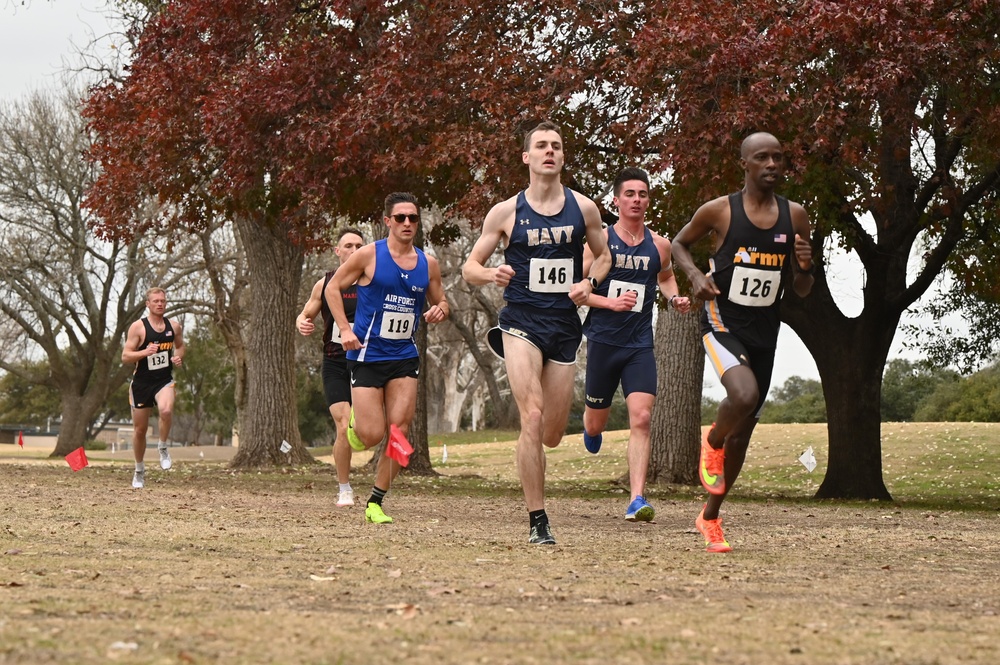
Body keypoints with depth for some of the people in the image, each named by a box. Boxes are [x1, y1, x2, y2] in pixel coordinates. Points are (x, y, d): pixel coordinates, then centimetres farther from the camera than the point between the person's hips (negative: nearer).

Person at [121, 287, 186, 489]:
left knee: (166, 410, -32)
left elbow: (180, 346, 24)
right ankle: (139, 470, 28)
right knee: (140, 429, 8)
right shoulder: (138, 327, -8)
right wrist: (145, 352, -26)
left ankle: (163, 448, -7)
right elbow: (125, 357, -10)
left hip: (164, 380, 1)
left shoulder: (174, 326, 4)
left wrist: (179, 357, 1)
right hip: (142, 382, -1)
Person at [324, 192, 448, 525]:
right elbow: (333, 288, 1)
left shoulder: (428, 264, 7)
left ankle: (375, 503, 7)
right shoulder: (369, 255, -6)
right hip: (367, 355, -3)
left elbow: (441, 302, 20)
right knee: (372, 436, -8)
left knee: (399, 432, -7)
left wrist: (440, 310, -5)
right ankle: (354, 423, 31)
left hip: (404, 357, 4)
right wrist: (345, 329, -10)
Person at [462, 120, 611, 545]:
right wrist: (490, 275, -18)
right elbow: (470, 267, 5)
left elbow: (603, 256, 19)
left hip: (565, 325, 3)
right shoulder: (506, 212, 0)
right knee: (533, 418, -20)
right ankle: (537, 521, -13)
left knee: (552, 436, 8)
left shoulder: (583, 208, 5)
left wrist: (589, 283, -2)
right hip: (522, 321, -3)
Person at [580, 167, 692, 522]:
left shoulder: (658, 245, 6)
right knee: (596, 424, 11)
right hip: (603, 341, -1)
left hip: (640, 345, 1)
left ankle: (637, 500, -17)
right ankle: (591, 427, 51)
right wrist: (610, 303, -19)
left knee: (641, 419, -15)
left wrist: (674, 298, 6)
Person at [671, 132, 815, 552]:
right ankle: (712, 444, 1)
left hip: (764, 332, 5)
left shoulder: (795, 217, 3)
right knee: (745, 395, -33)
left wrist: (804, 268, -14)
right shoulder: (720, 211, -7)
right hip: (722, 323, -4)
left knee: (743, 431, 10)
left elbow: (802, 292, 9)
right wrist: (694, 274, -9)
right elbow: (679, 243, 11)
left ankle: (710, 517, 29)